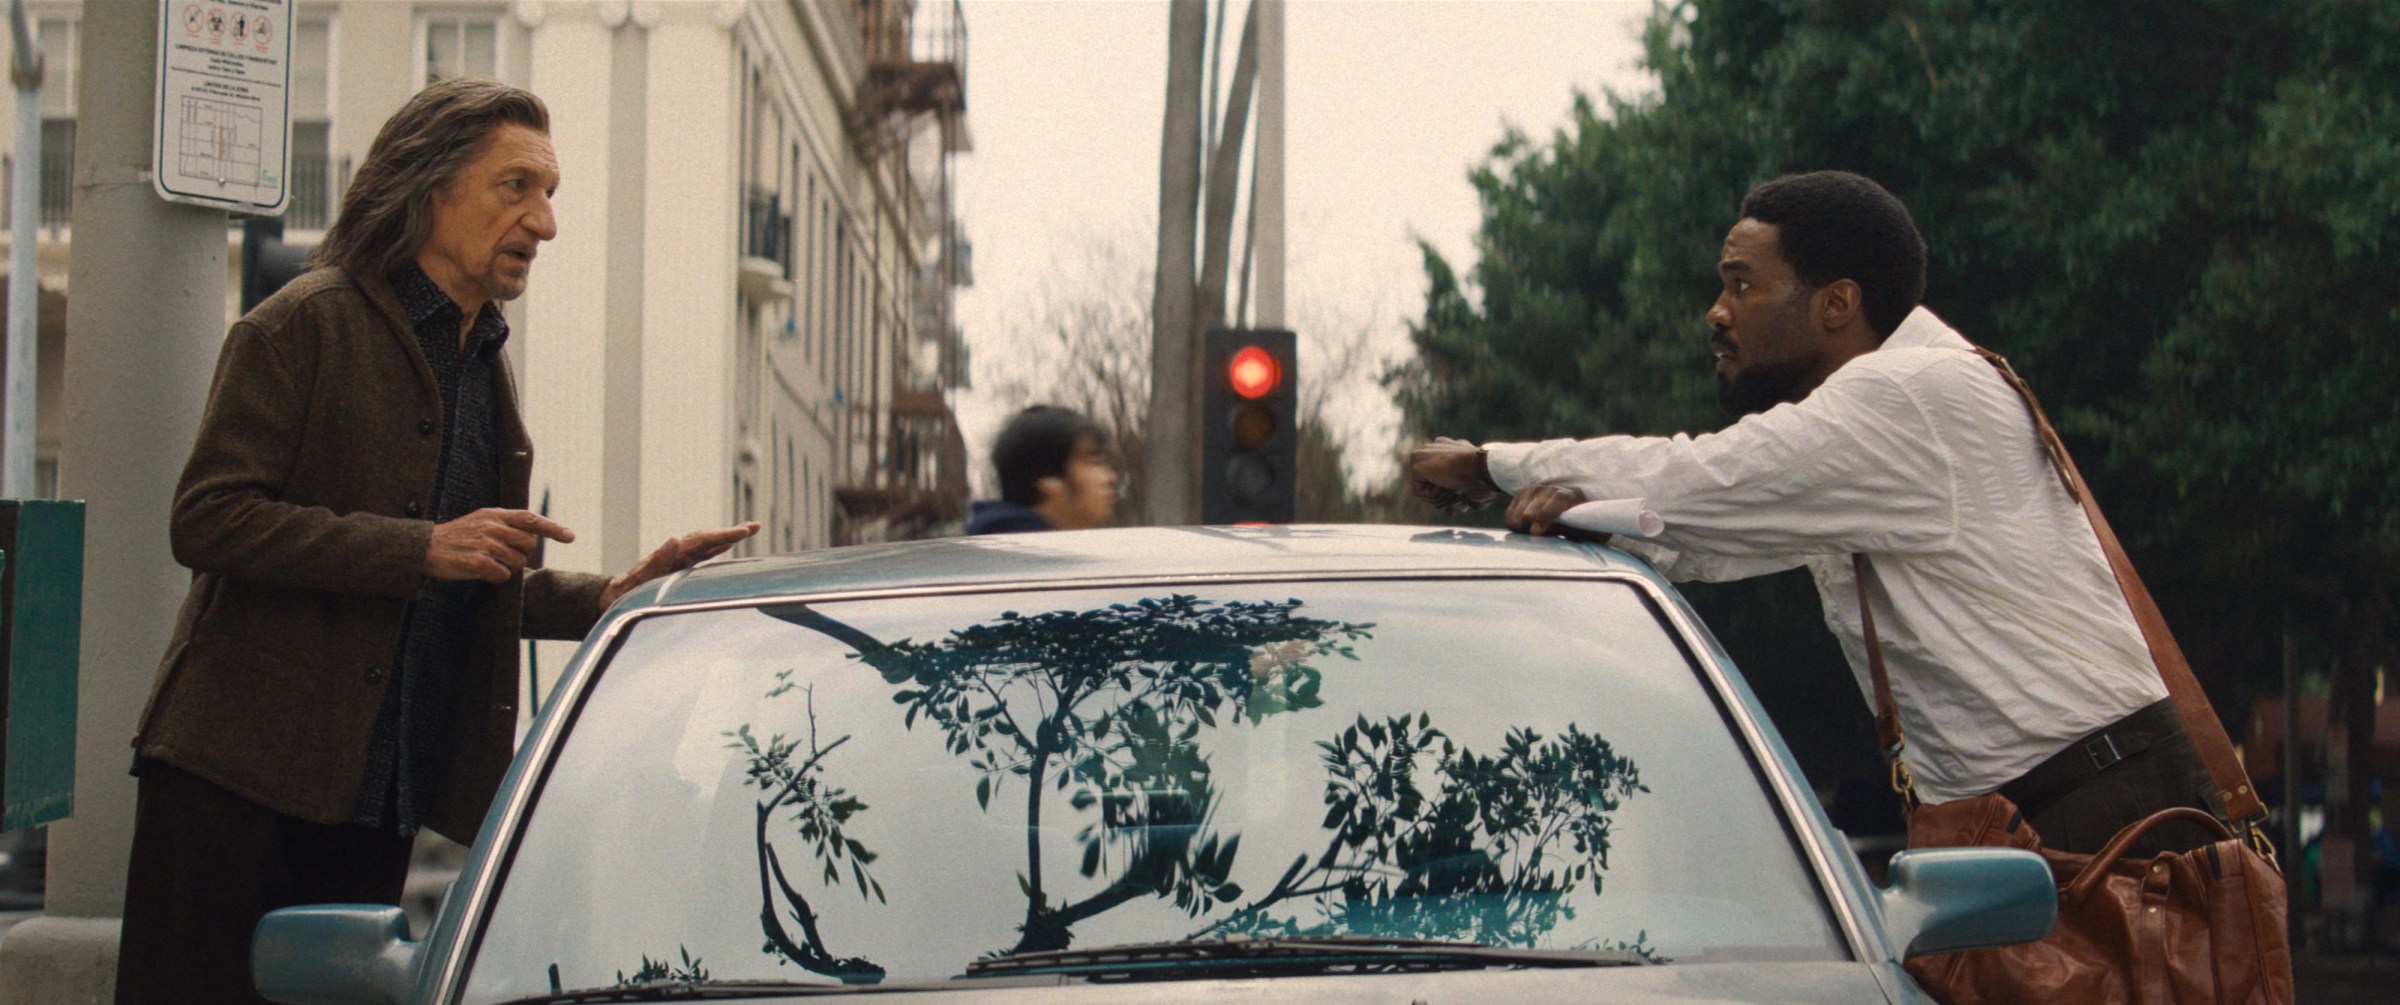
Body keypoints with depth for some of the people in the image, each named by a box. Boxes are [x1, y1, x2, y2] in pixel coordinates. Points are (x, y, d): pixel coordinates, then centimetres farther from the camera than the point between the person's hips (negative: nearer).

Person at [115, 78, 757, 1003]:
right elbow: (206, 519, -15)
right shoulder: (307, 325, -5)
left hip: (378, 807, 7)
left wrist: (606, 598, 7)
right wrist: (422, 547, -18)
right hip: (240, 786, -7)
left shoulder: (482, 363, 19)